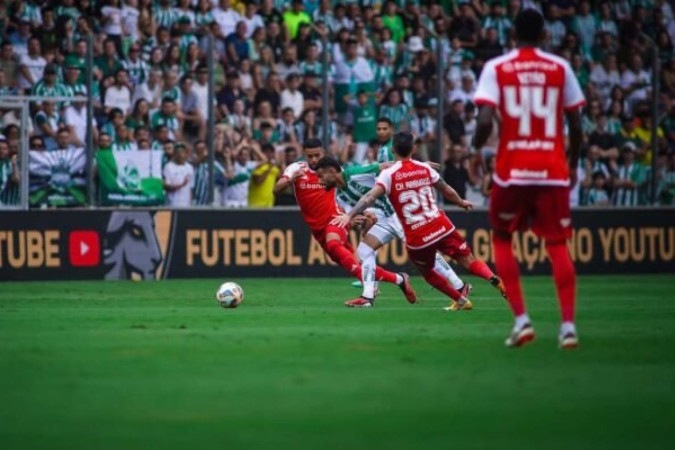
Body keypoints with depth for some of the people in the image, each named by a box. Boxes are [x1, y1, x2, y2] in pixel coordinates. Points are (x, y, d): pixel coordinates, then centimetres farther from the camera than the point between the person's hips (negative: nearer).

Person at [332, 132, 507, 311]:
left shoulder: (388, 174, -5)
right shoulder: (425, 168, 6)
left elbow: (370, 197, -18)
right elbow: (447, 191, 20)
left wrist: (349, 215, -22)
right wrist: (461, 202, 39)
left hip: (417, 238, -2)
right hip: (441, 227, 2)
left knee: (427, 272, 25)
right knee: (469, 261, 8)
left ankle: (460, 300, 26)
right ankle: (494, 279, -18)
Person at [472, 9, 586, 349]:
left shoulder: (496, 68, -1)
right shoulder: (560, 68, 4)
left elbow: (485, 121, -11)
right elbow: (575, 124, 5)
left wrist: (475, 149, 8)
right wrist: (573, 164, 20)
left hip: (511, 170, -1)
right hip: (553, 170, 1)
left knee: (502, 238, 17)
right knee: (558, 244, 8)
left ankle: (521, 320, 5)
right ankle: (568, 325, -5)